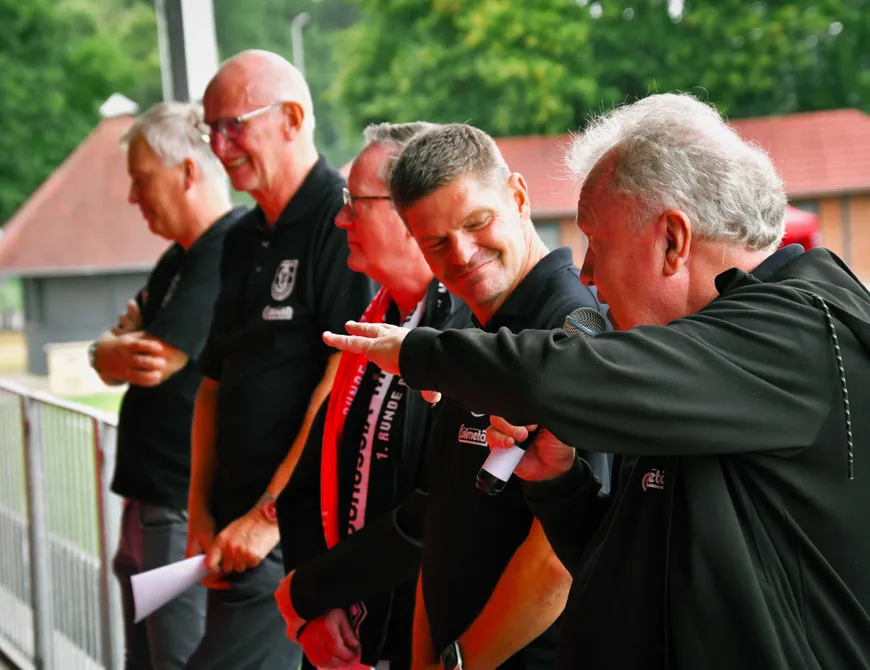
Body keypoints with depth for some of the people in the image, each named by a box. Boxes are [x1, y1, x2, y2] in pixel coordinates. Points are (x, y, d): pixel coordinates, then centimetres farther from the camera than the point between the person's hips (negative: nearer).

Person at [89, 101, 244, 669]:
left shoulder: (230, 254, -17)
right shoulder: (180, 259, 17)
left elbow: (156, 363, -21)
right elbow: (107, 360, 12)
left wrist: (120, 347, 1)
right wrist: (119, 352, -11)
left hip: (190, 515, -10)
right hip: (150, 505, 10)